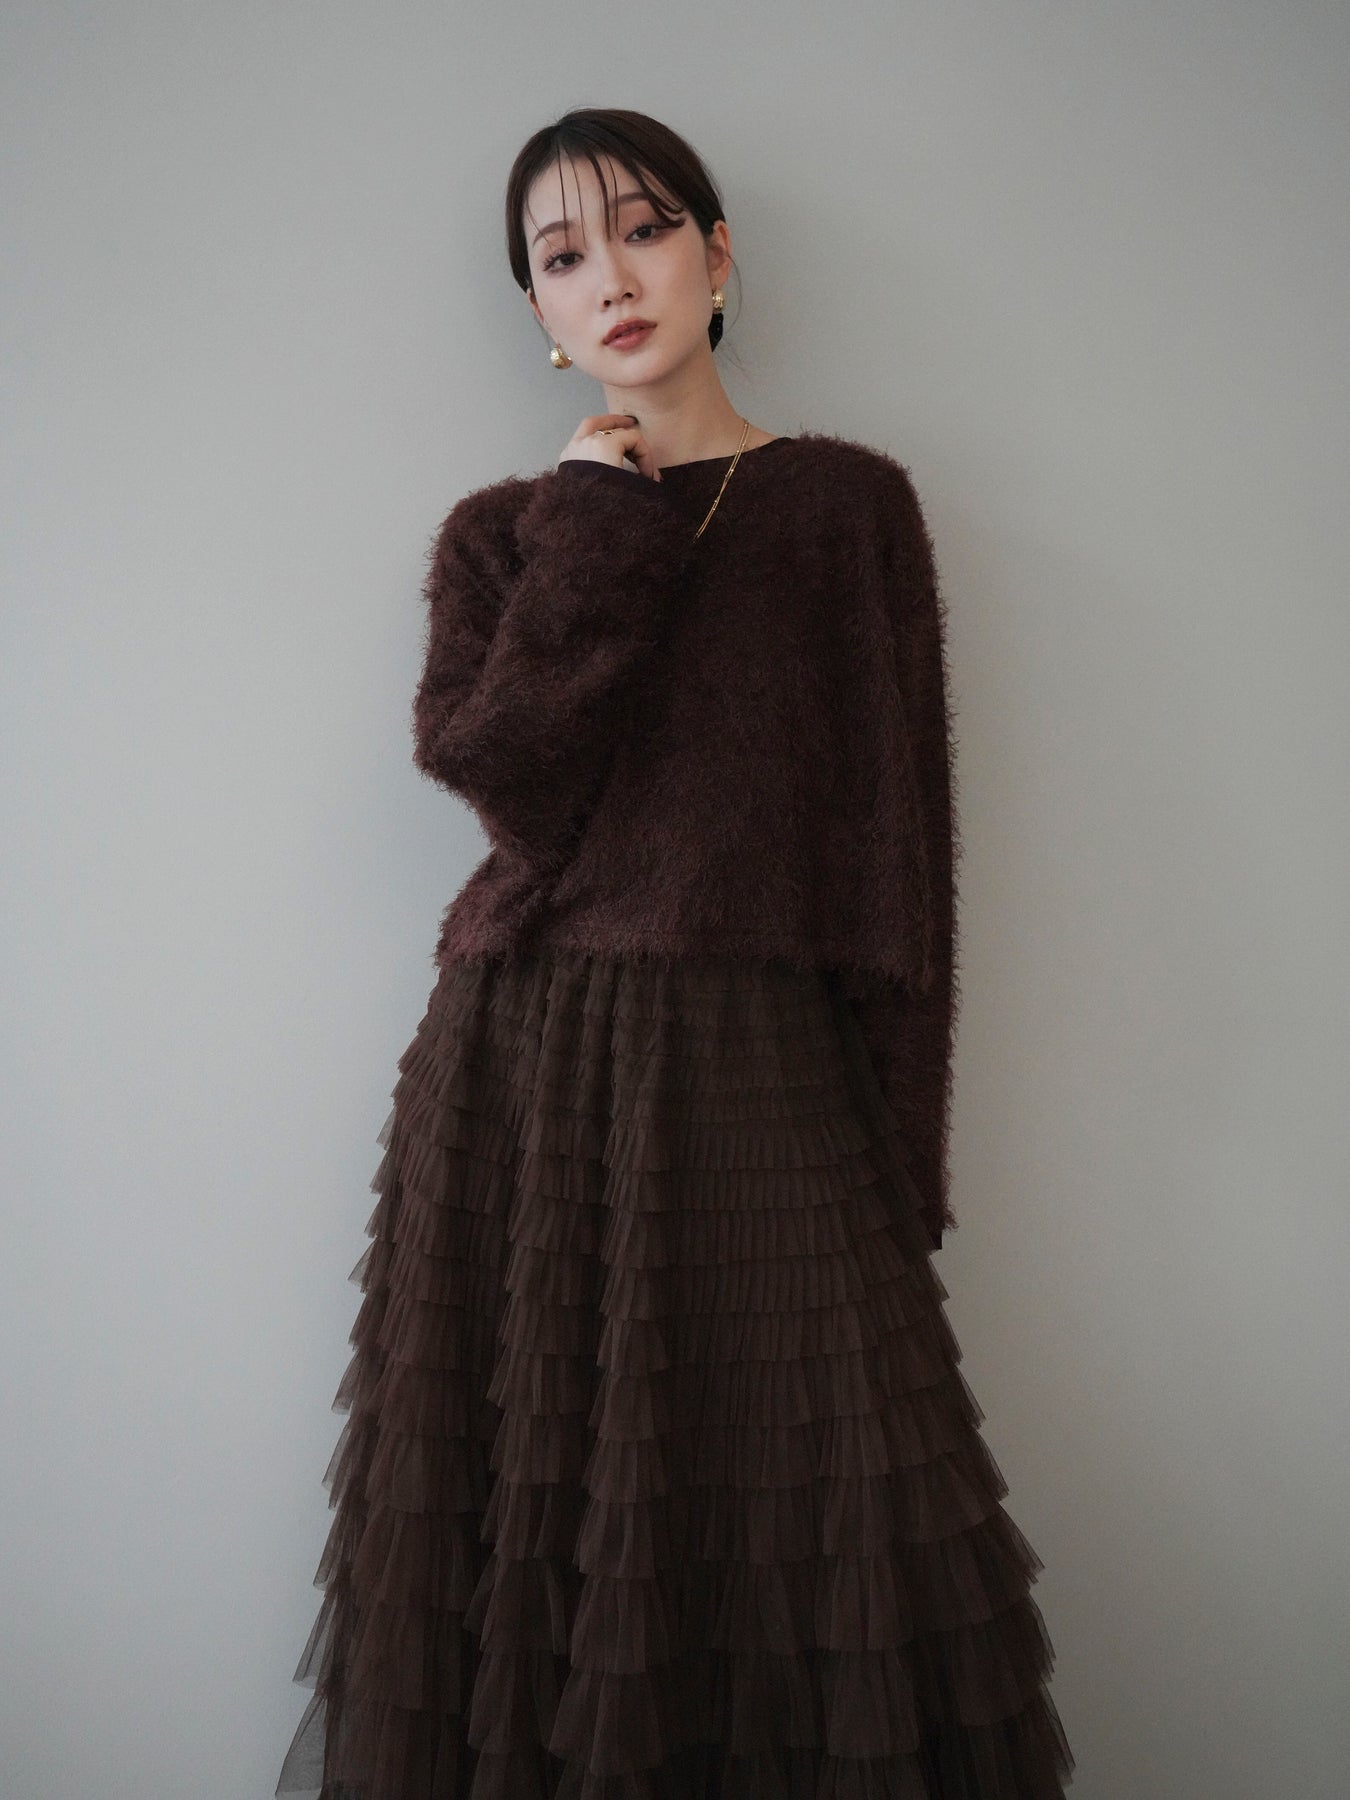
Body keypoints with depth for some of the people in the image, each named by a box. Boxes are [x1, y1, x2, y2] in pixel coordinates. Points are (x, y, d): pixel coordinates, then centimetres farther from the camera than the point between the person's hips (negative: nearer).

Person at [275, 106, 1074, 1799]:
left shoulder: (848, 506, 6)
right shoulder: (502, 531, 11)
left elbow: (896, 848, 0)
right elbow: (503, 767, -8)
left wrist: (892, 1145, -6)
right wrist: (603, 528, -4)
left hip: (762, 1076, -1)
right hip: (523, 1074, 2)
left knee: (806, 1533, 1)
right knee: (525, 1514, 9)